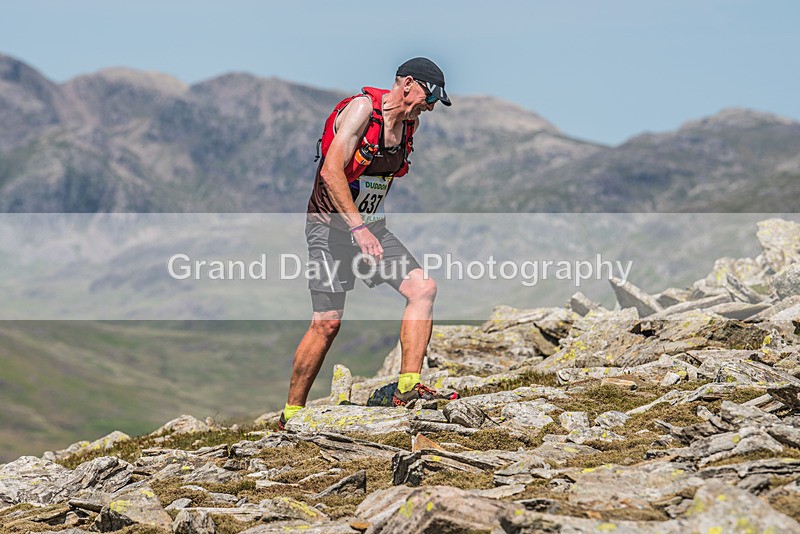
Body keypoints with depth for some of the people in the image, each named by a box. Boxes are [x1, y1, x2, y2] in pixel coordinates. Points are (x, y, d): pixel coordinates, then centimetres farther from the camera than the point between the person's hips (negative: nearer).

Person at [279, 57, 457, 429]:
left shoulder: (409, 126, 8)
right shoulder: (363, 108, -15)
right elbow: (331, 171, -25)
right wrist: (358, 227, -29)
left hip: (371, 227, 7)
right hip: (331, 226, -7)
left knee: (423, 288, -12)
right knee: (327, 322, -10)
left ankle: (408, 387, -11)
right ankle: (291, 412, 4)